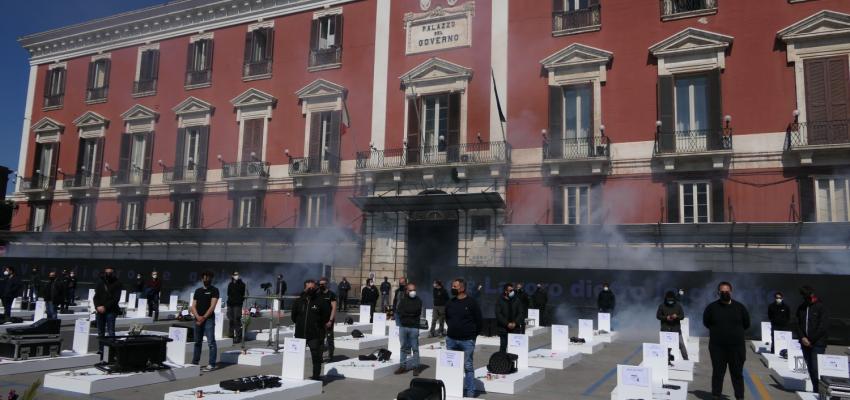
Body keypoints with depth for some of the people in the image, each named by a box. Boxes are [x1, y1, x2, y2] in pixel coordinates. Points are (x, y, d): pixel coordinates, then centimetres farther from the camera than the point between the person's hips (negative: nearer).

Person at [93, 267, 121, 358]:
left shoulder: (117, 284, 1)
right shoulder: (100, 283, 13)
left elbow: (116, 298, -7)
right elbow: (95, 297, 10)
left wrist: (105, 307, -15)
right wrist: (98, 306, -9)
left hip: (111, 311, -4)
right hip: (100, 311, 4)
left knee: (111, 332, -8)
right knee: (100, 333, 8)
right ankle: (100, 350, 14)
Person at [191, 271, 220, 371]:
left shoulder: (214, 290, -1)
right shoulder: (198, 291, 15)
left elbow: (212, 306, -9)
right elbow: (193, 306, 9)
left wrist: (204, 317, -13)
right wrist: (198, 317, -8)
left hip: (209, 319, -6)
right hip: (198, 319, 6)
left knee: (211, 342, -7)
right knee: (197, 342, 13)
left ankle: (211, 365, -7)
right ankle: (195, 363, 21)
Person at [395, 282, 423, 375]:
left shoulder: (418, 301, 1)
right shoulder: (401, 300, 7)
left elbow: (417, 313, -10)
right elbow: (398, 311, -3)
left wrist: (405, 313, -7)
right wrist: (411, 313, -7)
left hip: (414, 327, -3)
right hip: (403, 326, 3)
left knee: (415, 348, 0)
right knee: (404, 347, 11)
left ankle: (415, 367, 5)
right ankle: (403, 366, 19)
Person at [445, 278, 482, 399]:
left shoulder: (472, 302, -7)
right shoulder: (450, 303, 7)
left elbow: (478, 321, -3)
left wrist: (473, 335, 2)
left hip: (467, 341, -5)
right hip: (451, 339, 5)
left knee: (468, 367, -1)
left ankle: (470, 392, 6)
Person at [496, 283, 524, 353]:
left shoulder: (517, 301, 7)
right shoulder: (500, 301, 0)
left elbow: (521, 314, 4)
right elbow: (498, 315, -6)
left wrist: (515, 323, -10)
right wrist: (507, 324, -14)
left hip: (515, 328, 2)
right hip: (503, 329, -2)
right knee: (503, 346, 2)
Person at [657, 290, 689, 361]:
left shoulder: (678, 305, 2)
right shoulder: (662, 306, 0)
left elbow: (682, 316, 2)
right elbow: (658, 315, 1)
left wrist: (676, 316, -19)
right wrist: (666, 317, -16)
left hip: (676, 328, 1)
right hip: (665, 329, 0)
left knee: (681, 343, -1)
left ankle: (686, 359, 8)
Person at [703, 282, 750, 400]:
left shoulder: (740, 307, 1)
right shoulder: (712, 307, -2)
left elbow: (746, 324, 10)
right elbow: (706, 323, 9)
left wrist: (736, 332, 7)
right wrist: (717, 331, 6)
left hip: (737, 346, 1)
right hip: (717, 346, 0)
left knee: (737, 373, 8)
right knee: (717, 373, 6)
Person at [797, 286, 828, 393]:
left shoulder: (821, 307, -6)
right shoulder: (801, 308, 10)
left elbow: (823, 327, -11)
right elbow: (798, 325, 11)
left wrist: (811, 340, -10)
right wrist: (802, 338, -5)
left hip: (817, 344, -5)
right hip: (805, 343, 5)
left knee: (816, 369, -11)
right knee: (810, 369, 8)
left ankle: (819, 391, -5)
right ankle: (816, 390, 15)